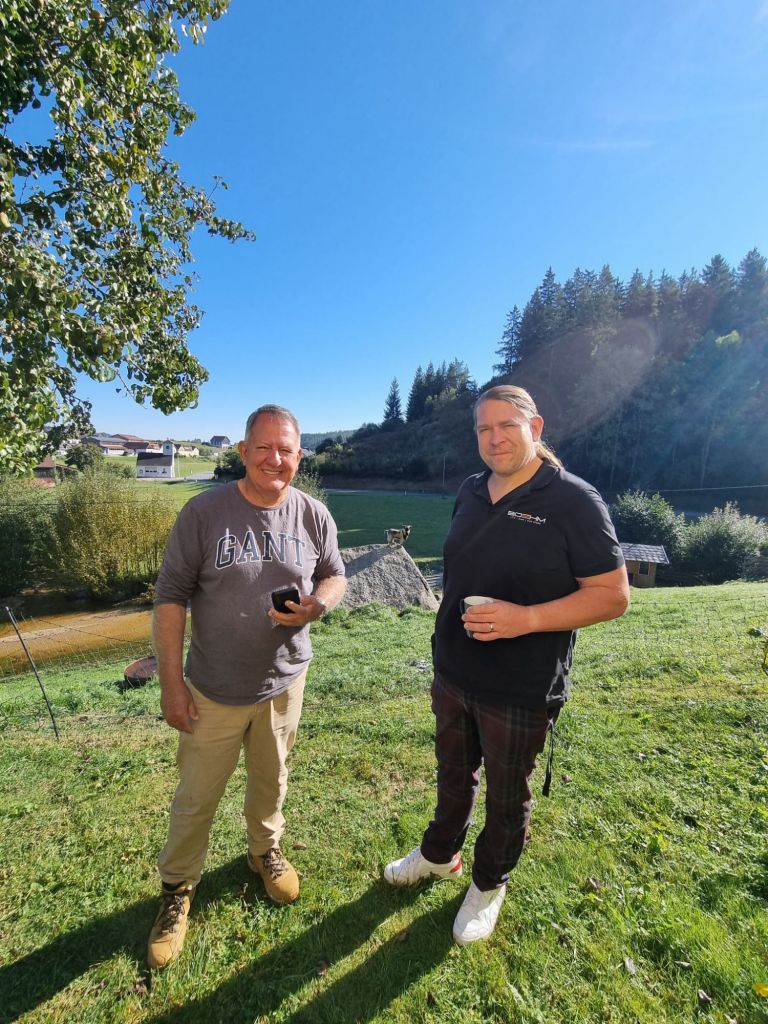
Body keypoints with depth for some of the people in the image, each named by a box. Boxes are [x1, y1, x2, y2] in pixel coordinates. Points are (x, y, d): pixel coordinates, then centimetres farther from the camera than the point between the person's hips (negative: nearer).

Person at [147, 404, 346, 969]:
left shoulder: (314, 515, -7)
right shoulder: (203, 512, -15)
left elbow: (334, 575, 5)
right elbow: (171, 598, -10)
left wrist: (316, 605, -18)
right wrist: (171, 683, -10)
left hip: (285, 683, 3)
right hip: (213, 690, -2)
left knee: (271, 780, 24)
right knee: (197, 797, 15)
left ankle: (266, 850, 53)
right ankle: (178, 887, 43)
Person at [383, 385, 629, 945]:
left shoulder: (574, 501, -17)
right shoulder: (470, 494, 2)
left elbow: (613, 595, -17)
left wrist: (526, 618, -29)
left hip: (520, 691, -5)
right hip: (453, 676, 6)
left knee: (506, 797, 19)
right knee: (453, 774, 26)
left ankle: (489, 884, 46)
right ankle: (440, 853, 53)